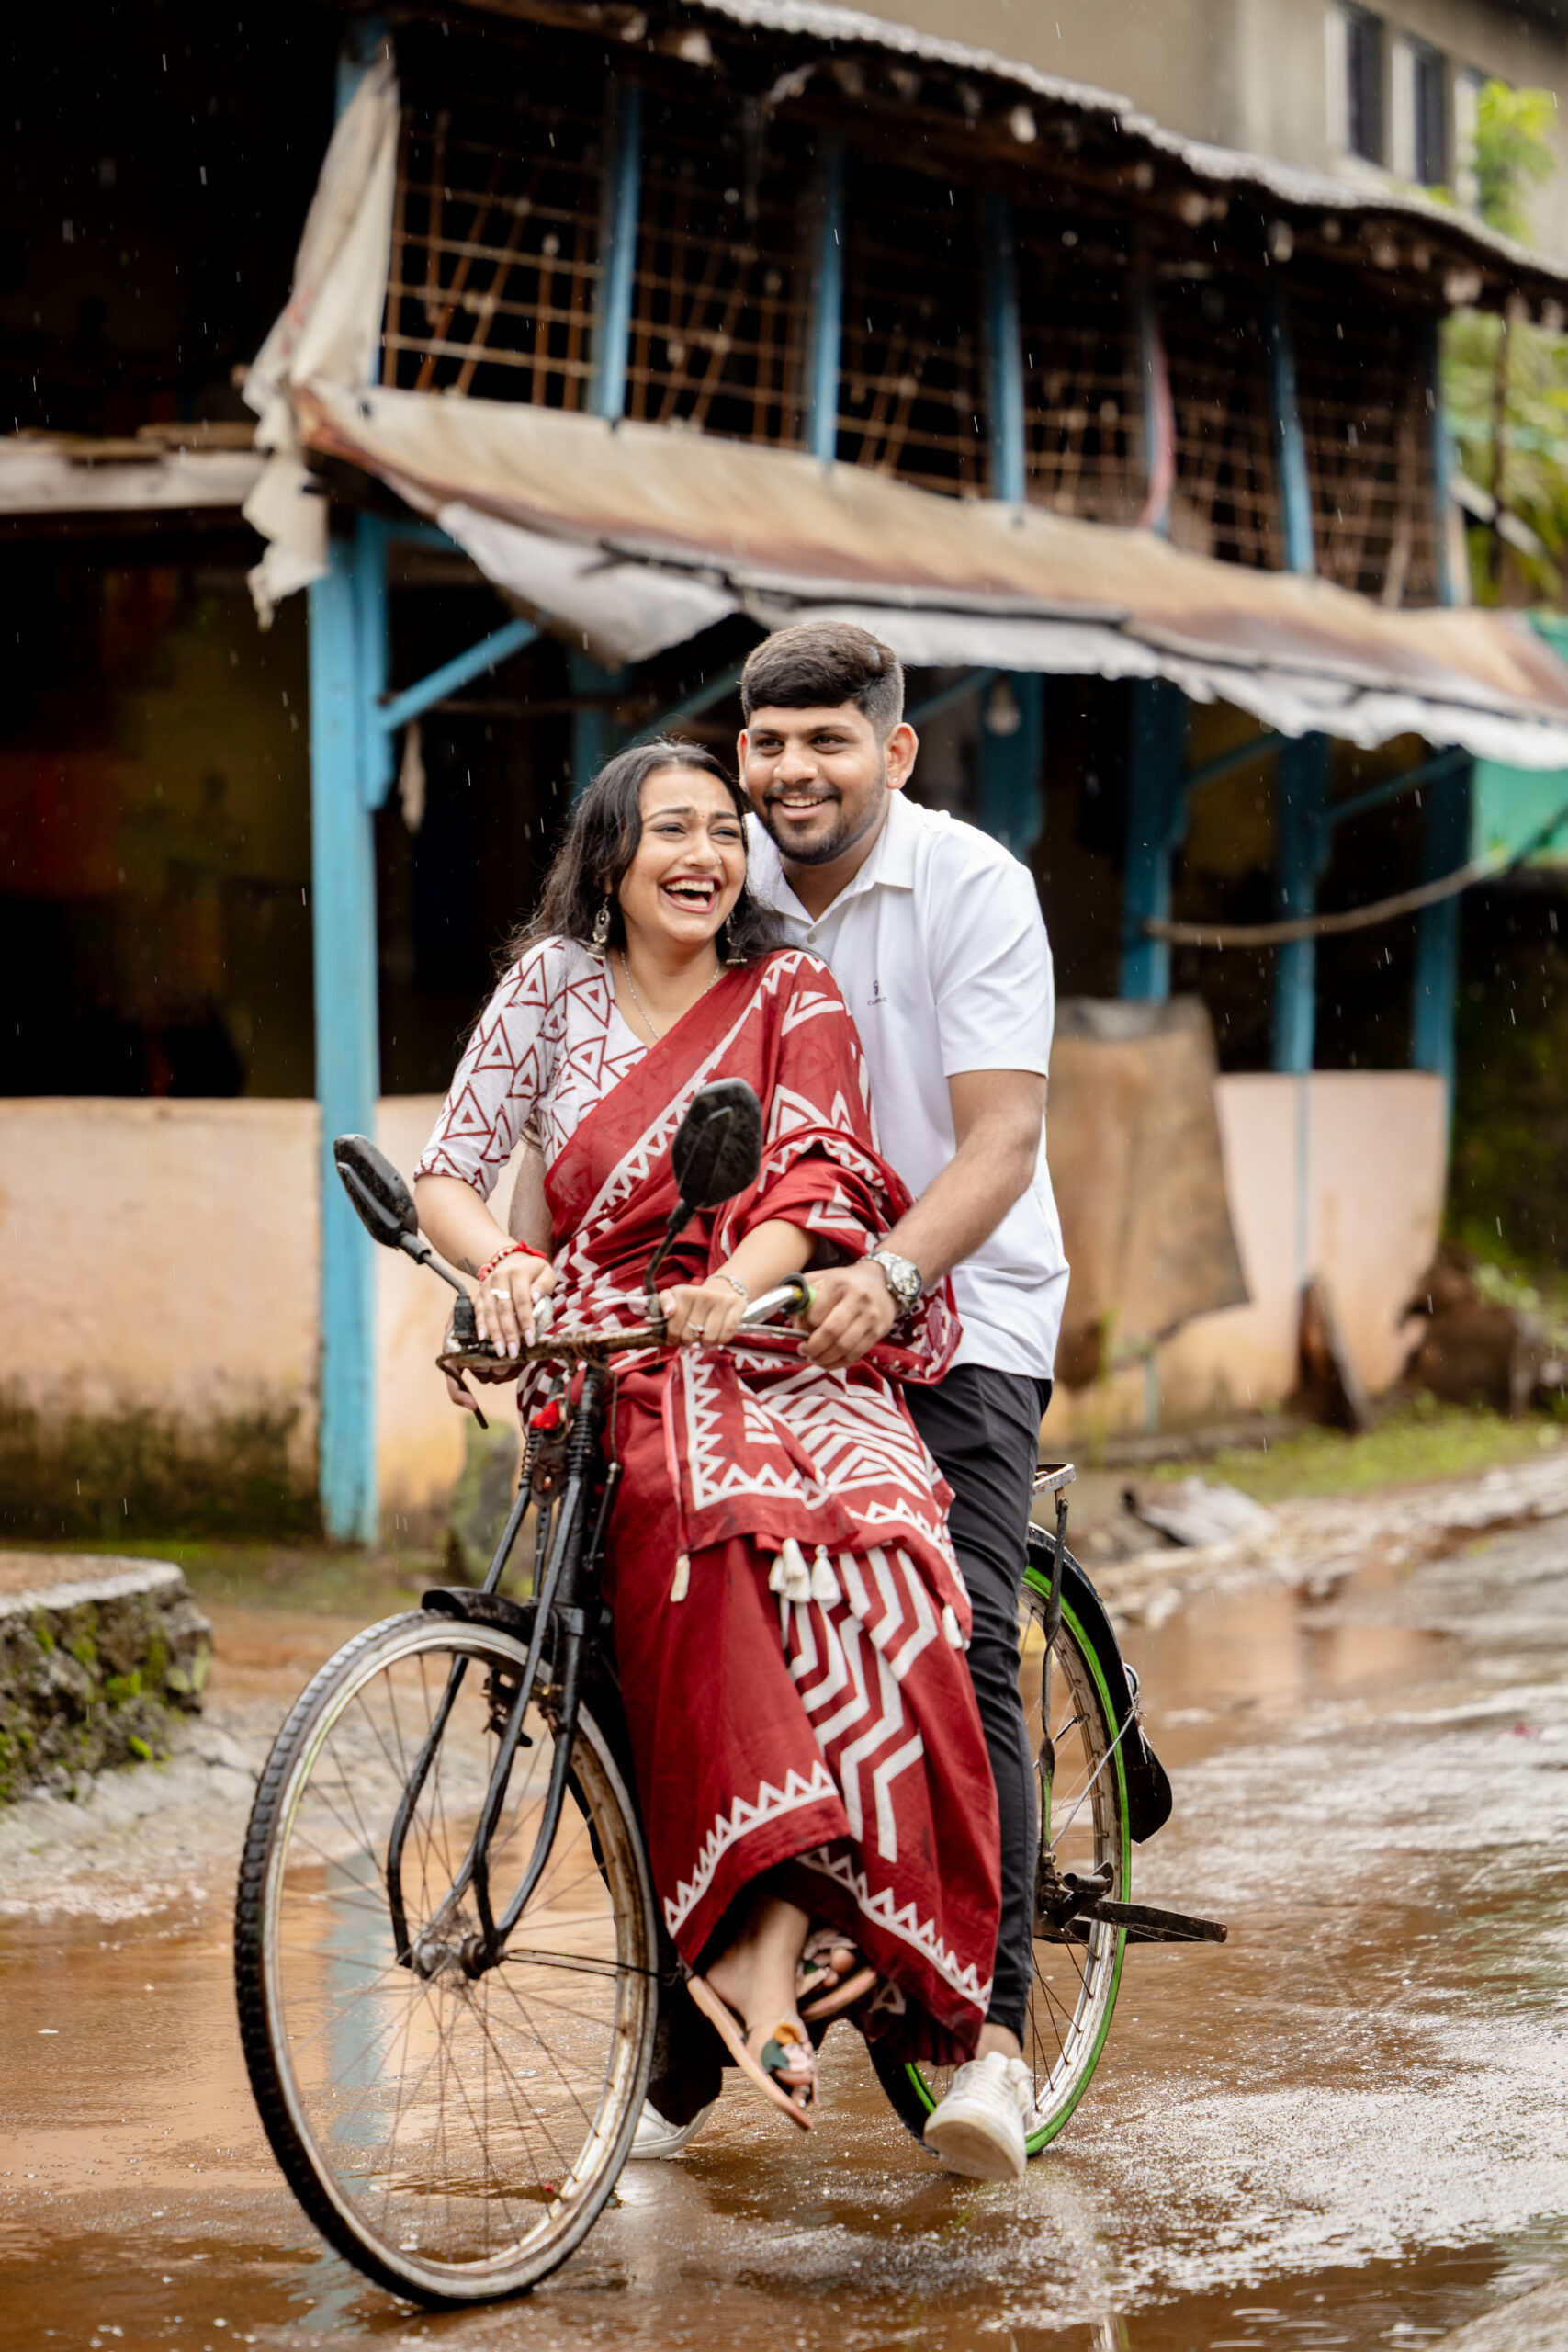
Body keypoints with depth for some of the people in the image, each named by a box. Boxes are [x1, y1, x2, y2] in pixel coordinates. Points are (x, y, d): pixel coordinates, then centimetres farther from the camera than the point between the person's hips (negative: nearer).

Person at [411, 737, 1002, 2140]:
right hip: (617, 1372, 0)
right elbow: (449, 1171, 6)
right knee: (724, 1535, -35)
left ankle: (764, 1942, -37)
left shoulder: (794, 996, 8)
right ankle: (792, 1939, -43)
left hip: (786, 1352, 0)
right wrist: (499, 1262, -18)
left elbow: (815, 1180, -7)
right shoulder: (555, 984, 12)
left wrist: (734, 1286, -29)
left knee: (863, 1554, -33)